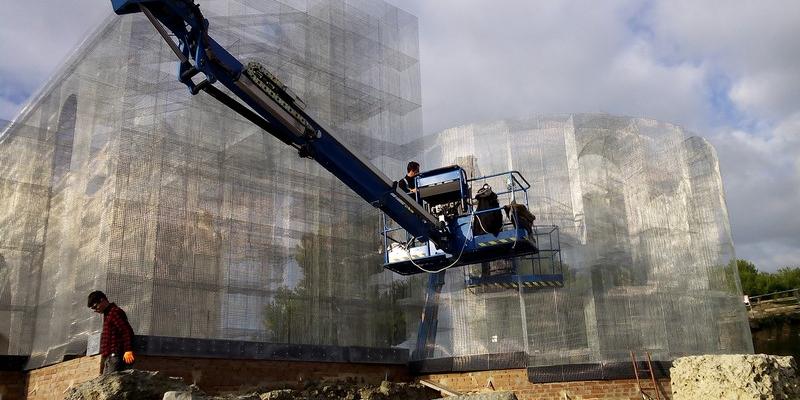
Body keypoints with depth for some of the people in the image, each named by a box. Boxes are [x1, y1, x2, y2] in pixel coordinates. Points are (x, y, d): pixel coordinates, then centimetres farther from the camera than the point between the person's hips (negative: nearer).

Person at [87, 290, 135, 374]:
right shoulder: (107, 314, 24)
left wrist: (128, 350, -28)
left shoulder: (115, 312, -8)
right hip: (109, 358, 10)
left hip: (115, 357, -10)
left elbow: (127, 331, -19)